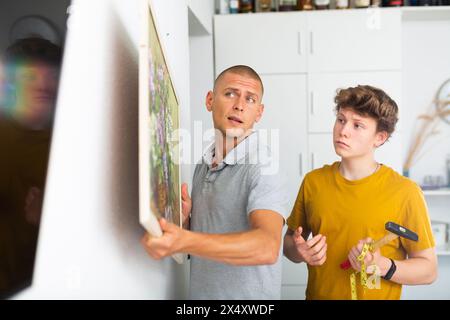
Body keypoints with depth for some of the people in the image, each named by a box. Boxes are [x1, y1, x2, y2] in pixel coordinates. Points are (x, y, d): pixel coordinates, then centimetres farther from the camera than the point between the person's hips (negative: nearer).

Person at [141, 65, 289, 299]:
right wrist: (184, 221, -9)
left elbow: (267, 248, -34)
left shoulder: (261, 166, -19)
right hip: (199, 292, 6)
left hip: (249, 296, -6)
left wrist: (183, 241, -46)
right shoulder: (203, 166, 3)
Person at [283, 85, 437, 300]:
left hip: (377, 294, -3)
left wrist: (382, 266, -25)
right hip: (317, 294, 3)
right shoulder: (313, 181, -7)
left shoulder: (405, 192, -17)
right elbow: (289, 239, 5)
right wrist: (298, 251, -15)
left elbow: (428, 269, -9)